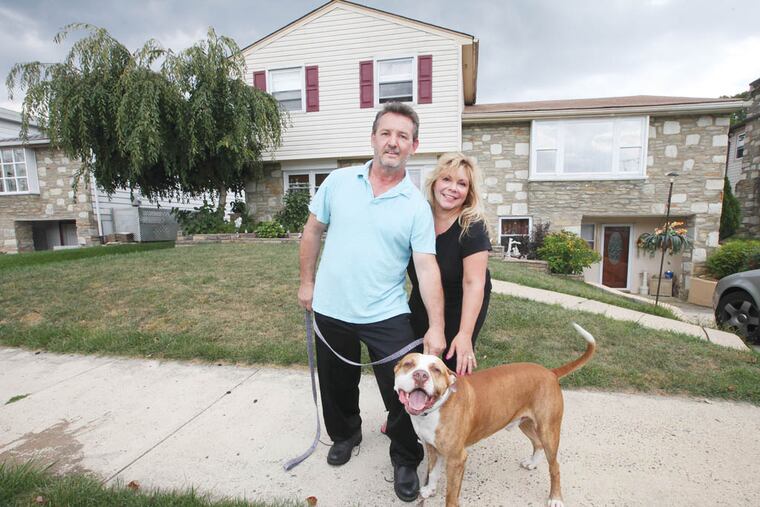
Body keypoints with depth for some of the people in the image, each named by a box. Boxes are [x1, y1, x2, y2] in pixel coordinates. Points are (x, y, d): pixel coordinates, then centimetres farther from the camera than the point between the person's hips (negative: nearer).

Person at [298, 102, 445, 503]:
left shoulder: (417, 206, -7)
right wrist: (306, 281, 7)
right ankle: (344, 434, 51)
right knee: (337, 386, 22)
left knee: (404, 394, 6)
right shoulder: (338, 182, -1)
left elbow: (427, 267, -11)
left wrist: (436, 327, -17)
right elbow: (312, 232, 7)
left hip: (387, 316, -2)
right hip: (330, 311, 3)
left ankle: (406, 461, 34)